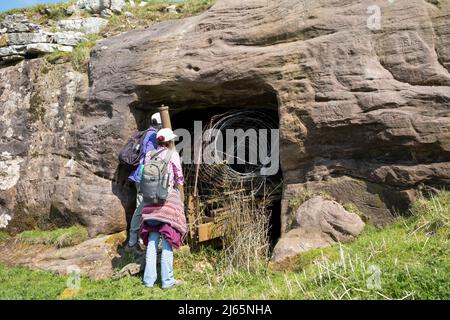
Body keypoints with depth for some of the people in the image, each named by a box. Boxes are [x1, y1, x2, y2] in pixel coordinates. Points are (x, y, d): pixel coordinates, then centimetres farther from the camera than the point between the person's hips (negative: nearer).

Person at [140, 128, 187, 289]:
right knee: (167, 240, 0)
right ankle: (167, 280, 4)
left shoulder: (149, 155, 11)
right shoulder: (173, 154, -2)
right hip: (169, 198, -5)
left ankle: (149, 279, 13)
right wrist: (181, 201, 9)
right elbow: (179, 179, 0)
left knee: (152, 240, 9)